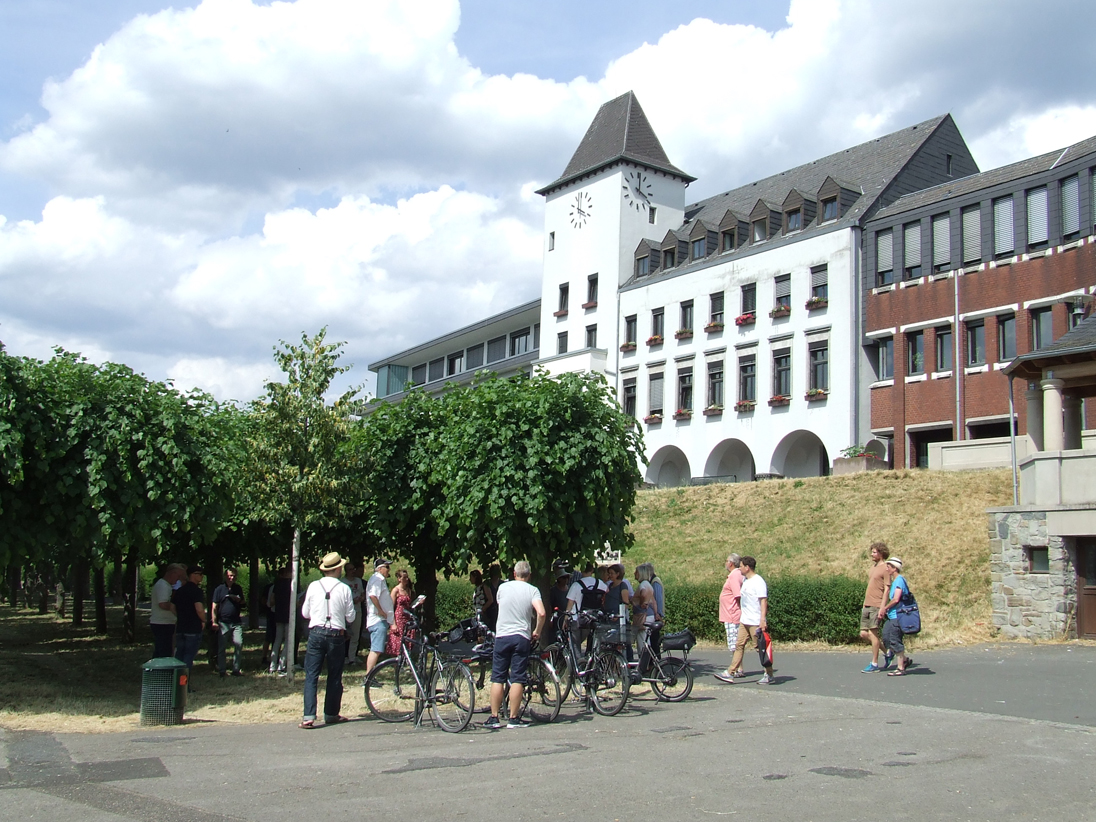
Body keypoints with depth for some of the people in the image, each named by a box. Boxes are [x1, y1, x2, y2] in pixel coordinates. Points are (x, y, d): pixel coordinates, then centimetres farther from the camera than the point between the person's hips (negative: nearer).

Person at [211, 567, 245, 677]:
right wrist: (214, 622, -7)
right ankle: (221, 671, 10)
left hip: (236, 622, 3)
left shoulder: (238, 588, 11)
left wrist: (238, 600, -2)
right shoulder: (219, 589, 0)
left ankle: (236, 669, 4)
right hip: (223, 622, -3)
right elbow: (214, 607, 0)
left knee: (239, 644, -6)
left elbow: (243, 602, 21)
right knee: (222, 647, 2)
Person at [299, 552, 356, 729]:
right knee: (334, 676, 12)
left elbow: (305, 613, 8)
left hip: (316, 634, 1)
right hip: (336, 635, -1)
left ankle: (309, 717, -9)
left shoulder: (313, 586, -1)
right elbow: (350, 617, 0)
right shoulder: (344, 589, -5)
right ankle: (331, 714, 20)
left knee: (311, 676, 1)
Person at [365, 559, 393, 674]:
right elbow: (372, 595, -28)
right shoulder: (378, 579, -10)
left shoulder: (379, 579, 22)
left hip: (380, 620, 11)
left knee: (375, 650, 13)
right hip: (379, 620, -11)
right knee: (376, 650, -14)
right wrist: (380, 611, -21)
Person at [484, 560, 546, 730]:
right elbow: (541, 613, -15)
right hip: (522, 636, -1)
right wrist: (537, 632, 0)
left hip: (502, 635, 1)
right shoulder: (533, 590, -2)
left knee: (497, 678, 6)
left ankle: (494, 718, 6)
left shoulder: (503, 587, 5)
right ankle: (513, 718, 3)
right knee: (517, 679, 2)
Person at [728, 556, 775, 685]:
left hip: (756, 622, -9)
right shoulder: (745, 580, 13)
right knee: (739, 645, 5)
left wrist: (763, 620, -27)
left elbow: (764, 601, -21)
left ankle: (769, 676, 9)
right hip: (745, 621, 9)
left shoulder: (758, 582, -15)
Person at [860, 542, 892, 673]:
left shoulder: (886, 568, -8)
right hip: (867, 605, 9)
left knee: (873, 633, -6)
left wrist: (882, 608, -18)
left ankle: (874, 664, 1)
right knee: (864, 634, 6)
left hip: (876, 606, -8)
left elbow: (886, 590, -13)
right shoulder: (873, 566, 17)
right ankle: (886, 652, 22)